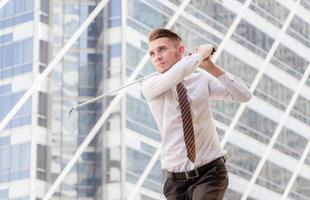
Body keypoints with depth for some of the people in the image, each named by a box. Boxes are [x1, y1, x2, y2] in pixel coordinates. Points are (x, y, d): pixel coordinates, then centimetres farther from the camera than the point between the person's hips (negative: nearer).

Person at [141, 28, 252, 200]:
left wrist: (211, 67, -13)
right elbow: (178, 73, -24)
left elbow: (244, 96, -7)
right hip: (177, 179, 1)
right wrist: (201, 53, -7)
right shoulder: (150, 86, -3)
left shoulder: (202, 80, 3)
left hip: (210, 171, -1)